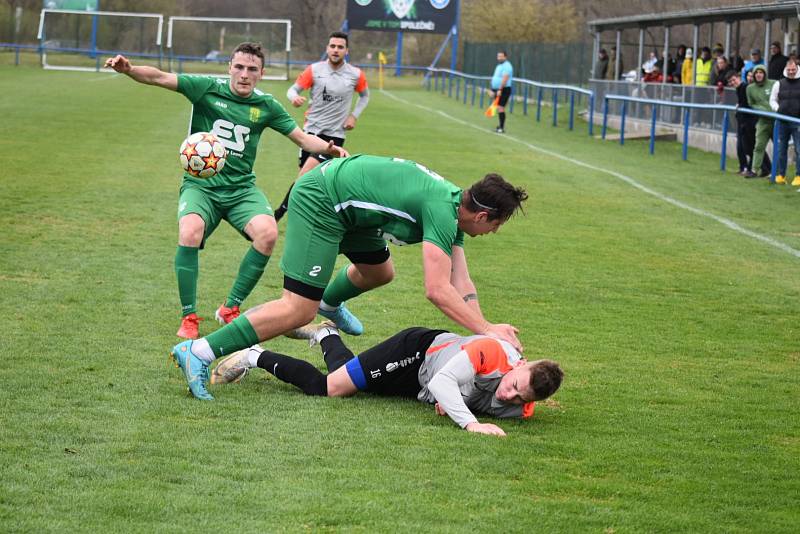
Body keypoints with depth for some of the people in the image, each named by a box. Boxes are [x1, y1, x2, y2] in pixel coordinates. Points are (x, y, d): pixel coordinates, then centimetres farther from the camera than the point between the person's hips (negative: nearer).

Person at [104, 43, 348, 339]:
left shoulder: (266, 105, 5)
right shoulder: (207, 88, -4)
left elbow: (302, 138, 11)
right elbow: (159, 78, -13)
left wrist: (329, 148, -9)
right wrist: (129, 69, -32)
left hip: (242, 188, 3)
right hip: (200, 185, -2)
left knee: (267, 233, -26)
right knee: (189, 234, -32)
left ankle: (230, 309, -6)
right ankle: (189, 317, -13)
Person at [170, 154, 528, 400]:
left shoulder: (454, 207, 7)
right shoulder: (442, 211, -23)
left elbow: (461, 286, 9)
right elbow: (436, 290, -30)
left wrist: (485, 331, 2)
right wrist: (487, 330, -26)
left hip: (349, 206, 10)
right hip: (320, 202, -10)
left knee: (379, 273, 27)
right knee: (299, 311, -14)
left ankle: (329, 304, 60)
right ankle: (197, 353, -16)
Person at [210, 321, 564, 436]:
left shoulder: (519, 410, -21)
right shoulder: (494, 352, -38)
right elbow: (441, 380, -43)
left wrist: (452, 402, -26)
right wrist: (469, 422, -54)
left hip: (420, 390, 6)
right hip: (420, 350, -6)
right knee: (326, 387, -11)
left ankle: (326, 336, 48)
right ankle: (256, 357, 12)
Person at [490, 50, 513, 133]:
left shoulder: (506, 66, -13)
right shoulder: (499, 66, 19)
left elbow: (505, 79, -23)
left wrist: (500, 90, -26)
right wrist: (493, 90, 20)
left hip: (504, 90, -10)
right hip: (497, 90, 10)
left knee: (500, 108, -14)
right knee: (499, 108, 11)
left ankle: (502, 128, -15)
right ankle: (501, 125, 18)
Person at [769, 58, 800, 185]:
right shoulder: (779, 84, 8)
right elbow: (772, 100, 14)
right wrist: (777, 109, -4)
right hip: (783, 121, 3)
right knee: (781, 150, 8)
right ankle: (780, 175, 18)